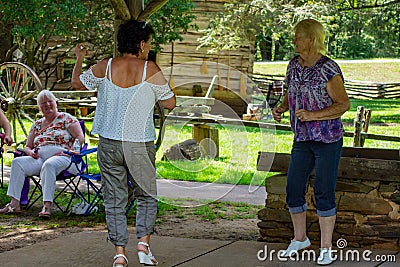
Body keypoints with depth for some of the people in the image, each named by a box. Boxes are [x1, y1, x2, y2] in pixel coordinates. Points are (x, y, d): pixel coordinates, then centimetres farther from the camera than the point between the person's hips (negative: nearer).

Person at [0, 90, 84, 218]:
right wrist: (31, 152, 2)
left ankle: (47, 206, -47)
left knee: (49, 165, -41)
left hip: (62, 158, -5)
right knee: (17, 162, -23)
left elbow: (80, 138, 0)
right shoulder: (37, 124, 24)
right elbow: (27, 147, 26)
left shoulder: (66, 118, 9)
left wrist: (69, 151, -15)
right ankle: (14, 203, -31)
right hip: (39, 158, 5)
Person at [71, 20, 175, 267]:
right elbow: (170, 103, -2)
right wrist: (163, 85, 15)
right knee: (147, 196, 15)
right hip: (140, 145, -2)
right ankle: (143, 243, 1)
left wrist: (79, 59, 31)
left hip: (109, 144, 2)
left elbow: (77, 83, 15)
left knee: (115, 200, 9)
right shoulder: (150, 70, -9)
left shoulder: (105, 67, -1)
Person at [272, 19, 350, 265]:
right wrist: (281, 108, 2)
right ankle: (300, 239, 28)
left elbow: (344, 104, -13)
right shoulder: (294, 65, 8)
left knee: (324, 193, -4)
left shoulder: (328, 69, -14)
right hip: (302, 139, 7)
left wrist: (312, 115, -22)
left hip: (328, 140, -7)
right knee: (293, 191, 8)